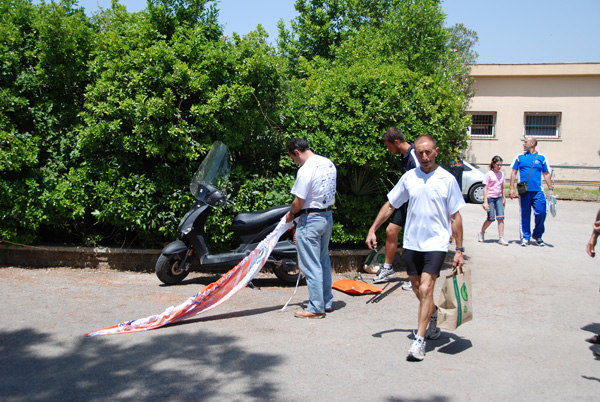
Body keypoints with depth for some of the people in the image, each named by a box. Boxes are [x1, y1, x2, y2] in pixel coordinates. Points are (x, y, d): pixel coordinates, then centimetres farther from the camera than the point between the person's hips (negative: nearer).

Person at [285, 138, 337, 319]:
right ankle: (327, 301, 28)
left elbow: (298, 202, -19)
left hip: (310, 219, -9)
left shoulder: (305, 170, -20)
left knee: (311, 265, 0)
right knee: (324, 261, 19)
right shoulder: (329, 164, 7)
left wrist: (291, 214, 3)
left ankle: (316, 308, 6)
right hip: (327, 216, 9)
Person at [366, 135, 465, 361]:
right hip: (412, 242, 4)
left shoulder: (447, 179, -4)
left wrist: (459, 251, -2)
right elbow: (390, 206, 12)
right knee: (418, 290, 16)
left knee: (425, 289, -14)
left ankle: (419, 340, -8)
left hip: (436, 243, -4)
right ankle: (433, 314, 45)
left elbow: (455, 217, 0)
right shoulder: (409, 178, 4)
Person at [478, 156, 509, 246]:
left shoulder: (501, 174, 9)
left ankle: (501, 238, -7)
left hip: (499, 198, 4)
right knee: (491, 218, -2)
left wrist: (504, 198, 16)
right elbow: (485, 188, -9)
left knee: (500, 217, -8)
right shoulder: (489, 174, -6)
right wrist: (485, 202, -14)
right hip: (490, 198, -4)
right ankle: (481, 233, 22)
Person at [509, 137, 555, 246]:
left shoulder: (541, 157, 7)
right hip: (524, 191, 0)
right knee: (525, 215, 4)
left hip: (538, 191, 0)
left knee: (541, 213, -7)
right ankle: (525, 237, 16)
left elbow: (546, 174, 11)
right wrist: (512, 189, 3)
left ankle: (537, 235, 14)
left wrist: (551, 189, 6)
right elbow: (514, 173, 9)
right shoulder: (520, 157, 8)